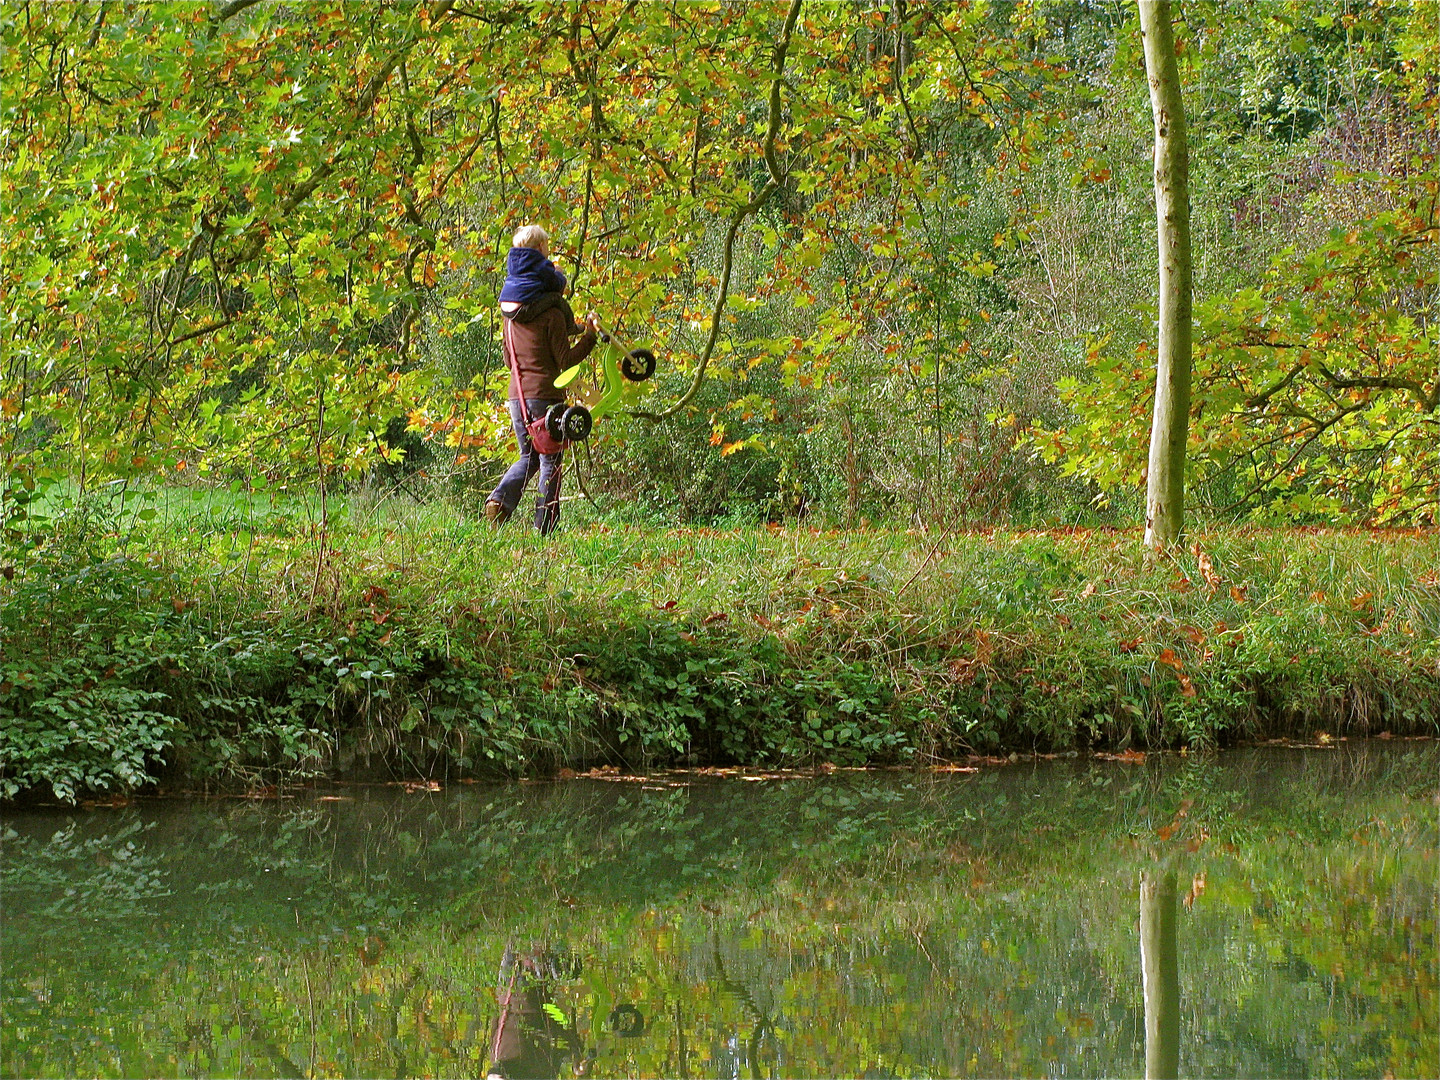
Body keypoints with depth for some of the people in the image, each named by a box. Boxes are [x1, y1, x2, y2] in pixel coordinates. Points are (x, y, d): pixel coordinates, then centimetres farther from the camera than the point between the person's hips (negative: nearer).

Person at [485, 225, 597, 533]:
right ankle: (545, 525, 1)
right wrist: (590, 336, -9)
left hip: (517, 393, 6)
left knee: (528, 457, 18)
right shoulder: (551, 314, -12)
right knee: (550, 460, 3)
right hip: (546, 393, -6)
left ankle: (500, 497, -6)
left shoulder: (509, 315, 7)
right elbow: (565, 360, -11)